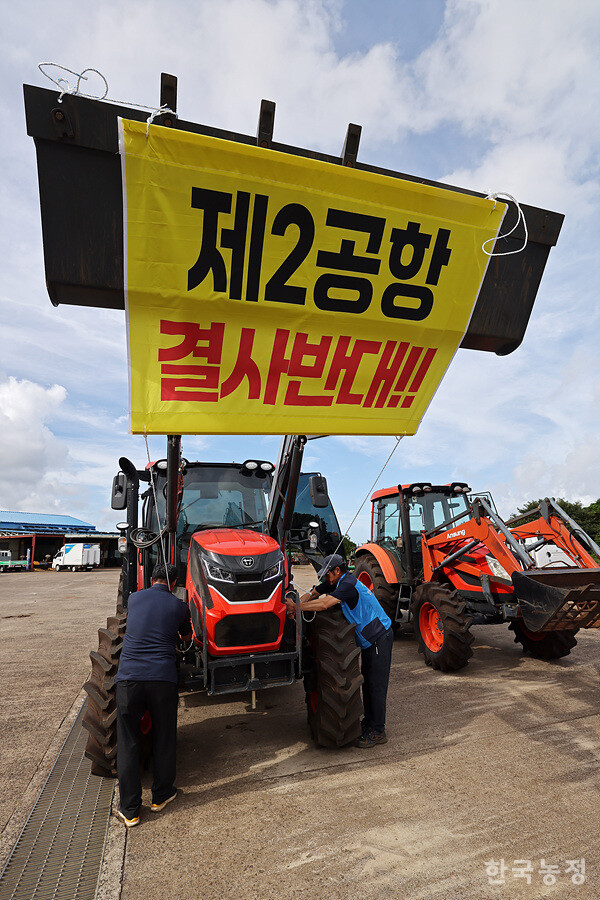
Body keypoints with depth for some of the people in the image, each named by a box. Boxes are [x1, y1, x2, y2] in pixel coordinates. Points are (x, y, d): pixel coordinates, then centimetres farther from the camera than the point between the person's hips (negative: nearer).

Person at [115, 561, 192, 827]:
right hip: (163, 678, -1)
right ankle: (161, 796, 34)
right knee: (164, 739, 18)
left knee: (127, 743, 15)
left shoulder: (134, 598, 8)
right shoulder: (178, 605, 3)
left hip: (128, 677, 1)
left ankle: (129, 810, 23)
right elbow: (187, 637, 21)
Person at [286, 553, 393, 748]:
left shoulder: (349, 584, -25)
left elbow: (325, 603, -36)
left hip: (380, 638, -10)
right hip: (368, 639, 10)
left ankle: (378, 732, 6)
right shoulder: (335, 582, 4)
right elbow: (312, 594, 5)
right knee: (367, 681, 17)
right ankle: (369, 721, 30)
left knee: (376, 684, -3)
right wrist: (294, 606, -13)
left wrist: (297, 607, -29)